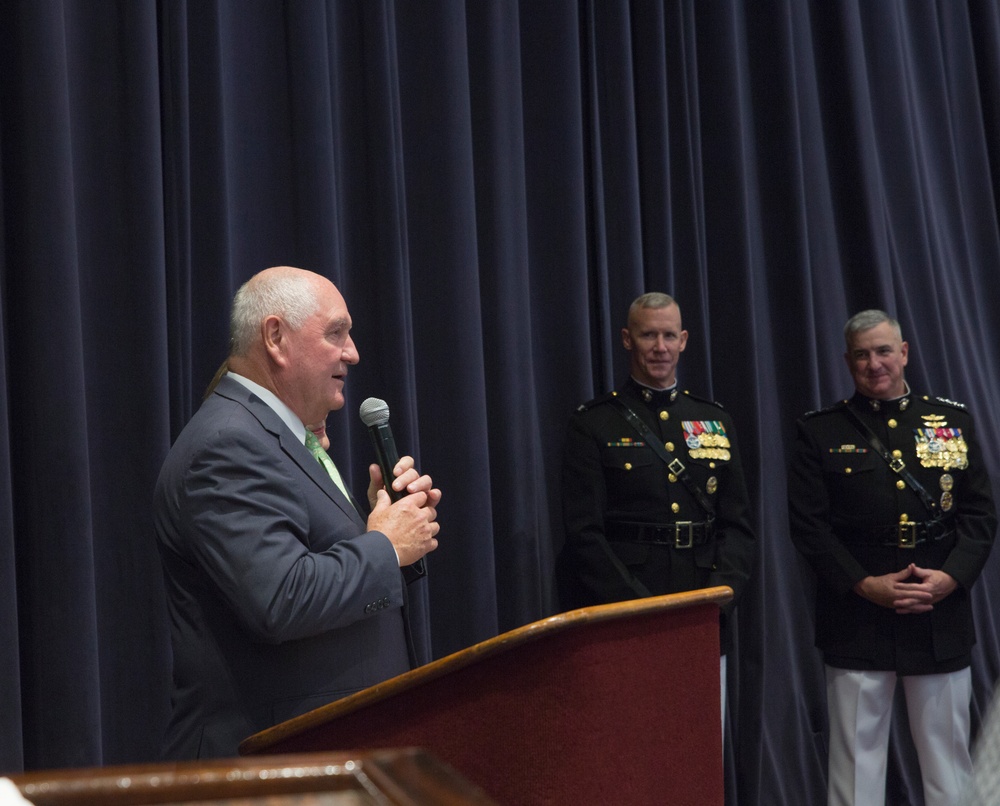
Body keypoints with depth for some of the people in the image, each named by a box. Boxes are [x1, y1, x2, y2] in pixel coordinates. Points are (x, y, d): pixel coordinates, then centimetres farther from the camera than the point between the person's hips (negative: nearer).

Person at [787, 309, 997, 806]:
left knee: (949, 764, 8)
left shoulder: (954, 423, 10)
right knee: (856, 762, 3)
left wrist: (950, 577, -9)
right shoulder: (820, 433, 4)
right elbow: (808, 524, -3)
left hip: (942, 620, 2)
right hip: (857, 621, -2)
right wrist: (866, 585, -13)